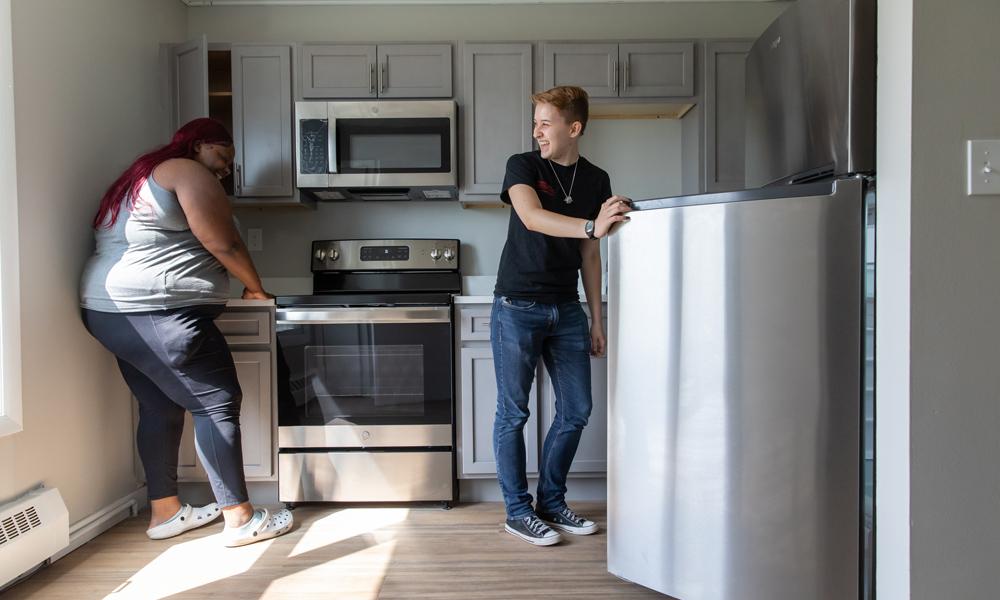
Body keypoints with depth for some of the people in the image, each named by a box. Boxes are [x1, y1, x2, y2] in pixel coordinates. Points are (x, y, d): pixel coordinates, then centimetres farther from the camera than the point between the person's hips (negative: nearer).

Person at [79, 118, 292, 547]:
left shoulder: (139, 176, 24)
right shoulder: (188, 172, -6)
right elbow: (224, 245, -11)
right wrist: (255, 288, 4)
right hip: (156, 312, -11)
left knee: (160, 407, 16)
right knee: (217, 403, -5)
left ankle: (165, 513, 24)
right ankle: (240, 519, 0)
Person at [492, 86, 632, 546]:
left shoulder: (596, 180, 8)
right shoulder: (523, 166, -4)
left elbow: (590, 254, 11)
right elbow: (533, 217, -24)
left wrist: (596, 320, 9)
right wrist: (592, 225, -40)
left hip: (566, 309, 5)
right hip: (517, 306, -4)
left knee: (576, 411, 7)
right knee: (513, 412, 2)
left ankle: (551, 502, 25)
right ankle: (517, 511, 17)